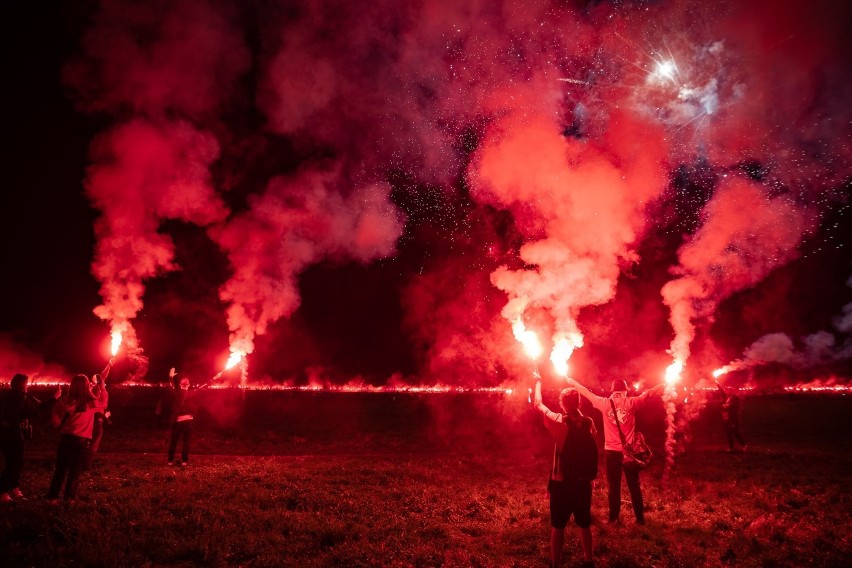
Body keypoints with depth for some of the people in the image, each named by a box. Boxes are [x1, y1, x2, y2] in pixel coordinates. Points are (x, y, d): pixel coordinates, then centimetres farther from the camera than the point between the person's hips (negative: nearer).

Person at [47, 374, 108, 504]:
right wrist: (102, 388, 24)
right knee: (75, 470, 12)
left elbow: (55, 421, -6)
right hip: (81, 440, -2)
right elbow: (103, 403, 15)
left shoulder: (65, 401, -7)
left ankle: (53, 496, 17)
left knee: (60, 469, 15)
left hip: (66, 438, 2)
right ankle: (68, 498, 16)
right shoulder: (91, 403, -9)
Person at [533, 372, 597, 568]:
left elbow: (538, 404, -3)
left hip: (561, 483, -4)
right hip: (583, 483, 4)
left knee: (558, 527, 6)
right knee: (584, 525, 20)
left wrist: (538, 382, 12)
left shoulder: (559, 422, -16)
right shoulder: (588, 423, -5)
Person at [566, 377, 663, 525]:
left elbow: (586, 392, 7)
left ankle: (614, 517, 17)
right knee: (634, 486, 11)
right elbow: (648, 393, 7)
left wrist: (572, 382, 20)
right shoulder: (631, 403, -6)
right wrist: (663, 385, 21)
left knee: (613, 486, 11)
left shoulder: (605, 403, -5)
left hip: (611, 451, 0)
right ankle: (640, 518, 18)